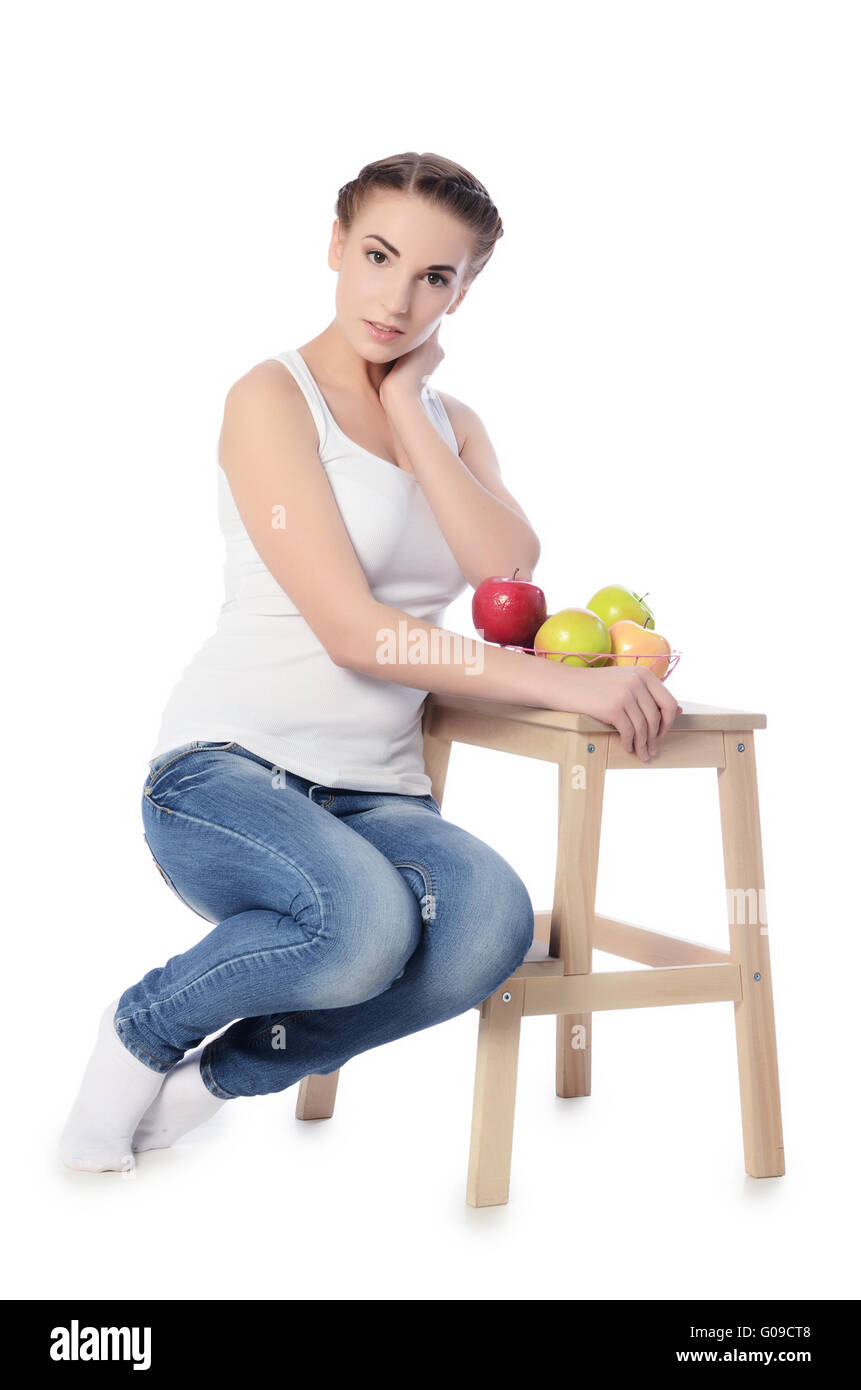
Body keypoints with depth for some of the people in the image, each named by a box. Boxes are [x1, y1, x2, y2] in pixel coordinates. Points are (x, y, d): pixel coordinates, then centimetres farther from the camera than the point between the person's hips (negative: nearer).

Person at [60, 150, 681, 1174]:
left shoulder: (452, 424, 17)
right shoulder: (273, 397, -4)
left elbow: (508, 568, -5)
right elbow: (354, 631, -16)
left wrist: (406, 408, -3)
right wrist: (564, 686, -20)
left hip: (374, 792, 5)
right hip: (226, 772, -5)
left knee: (490, 922, -29)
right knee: (363, 920, -37)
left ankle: (222, 1073, -5)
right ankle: (143, 1029, -4)